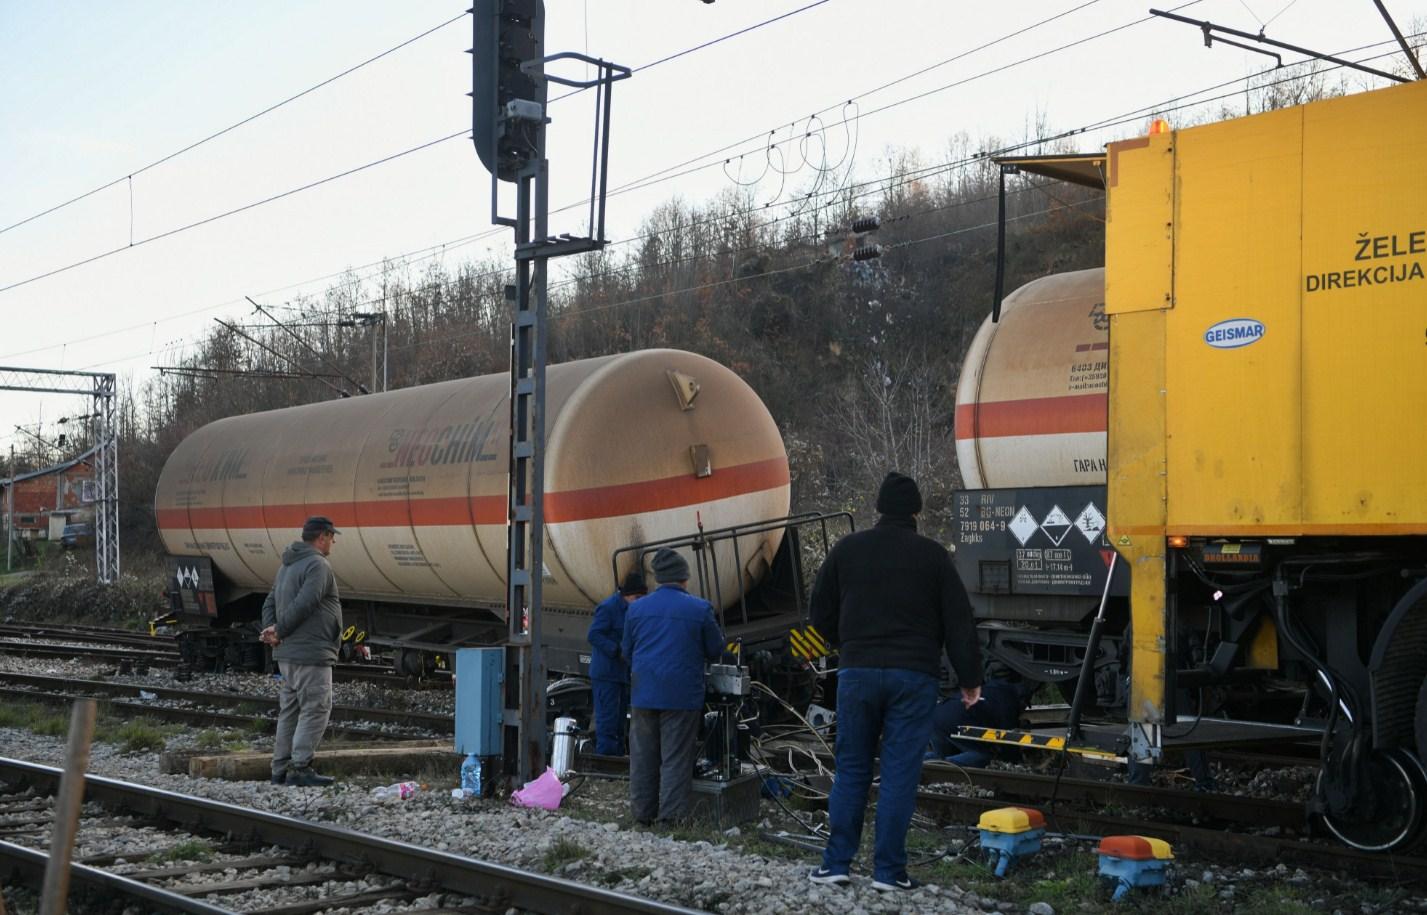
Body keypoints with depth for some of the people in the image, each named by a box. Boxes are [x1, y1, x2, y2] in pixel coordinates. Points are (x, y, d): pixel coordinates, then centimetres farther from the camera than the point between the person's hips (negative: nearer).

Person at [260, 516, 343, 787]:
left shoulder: (287, 567, 19)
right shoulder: (318, 565, -13)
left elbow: (270, 603, 16)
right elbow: (304, 604, -22)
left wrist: (270, 630, 1)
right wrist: (280, 631, -12)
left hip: (286, 653, 10)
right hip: (311, 653, -10)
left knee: (290, 711, 13)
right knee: (315, 709, -7)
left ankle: (281, 769, 14)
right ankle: (300, 768, -10)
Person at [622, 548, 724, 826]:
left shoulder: (637, 608, 4)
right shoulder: (700, 609, -7)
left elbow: (627, 651, 13)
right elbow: (715, 651, 2)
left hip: (643, 694, 3)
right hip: (682, 696, -3)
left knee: (643, 756, 12)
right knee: (676, 757, 3)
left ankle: (642, 812, 16)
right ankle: (671, 815, 2)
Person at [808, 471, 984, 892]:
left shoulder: (848, 548, 5)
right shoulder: (932, 554, 0)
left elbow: (821, 612, 11)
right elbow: (958, 622, 0)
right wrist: (970, 678, 7)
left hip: (857, 671, 2)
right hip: (913, 676, -2)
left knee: (851, 768, 10)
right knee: (900, 773, 2)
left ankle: (836, 863, 9)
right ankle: (888, 870, 3)